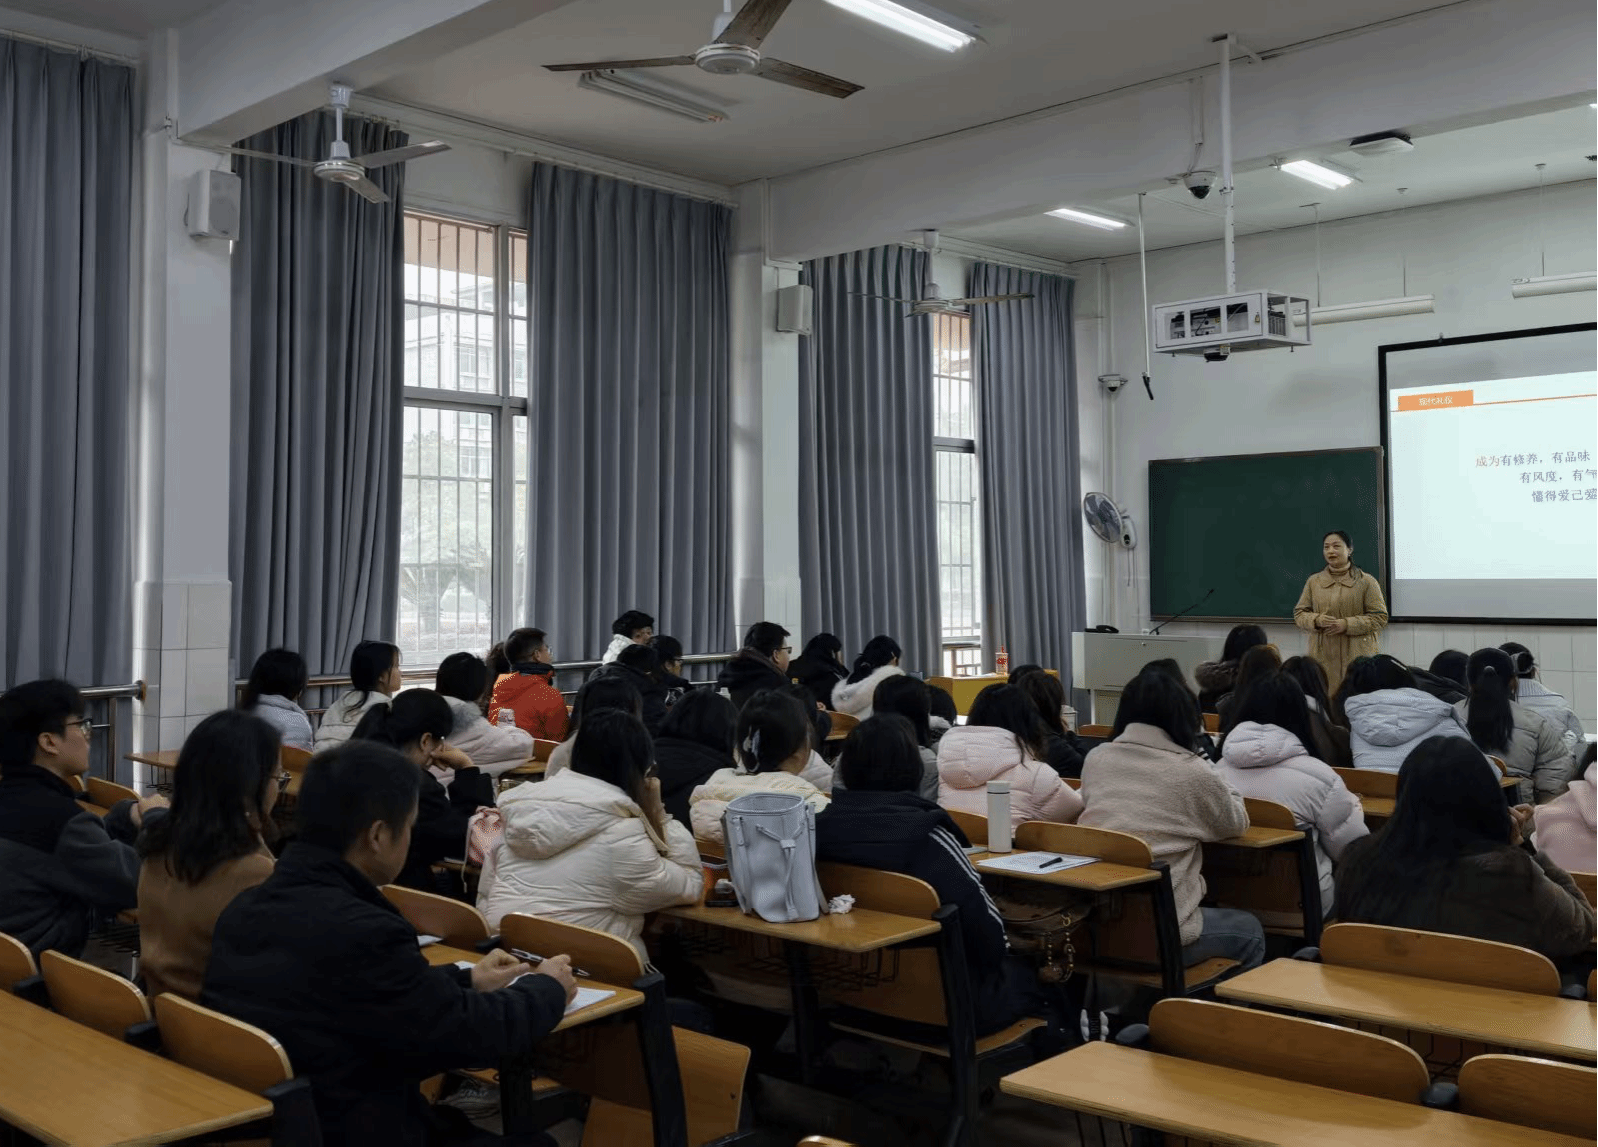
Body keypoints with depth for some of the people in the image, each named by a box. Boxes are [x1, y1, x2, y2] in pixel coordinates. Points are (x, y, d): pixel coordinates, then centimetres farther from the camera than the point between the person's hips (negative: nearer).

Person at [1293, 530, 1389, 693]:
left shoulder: (1367, 582, 3)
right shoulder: (1313, 581, 13)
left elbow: (1380, 618, -1)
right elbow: (1299, 614, 14)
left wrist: (1347, 624, -12)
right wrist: (1316, 620, -9)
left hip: (1357, 657, -2)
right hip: (1322, 658, 2)